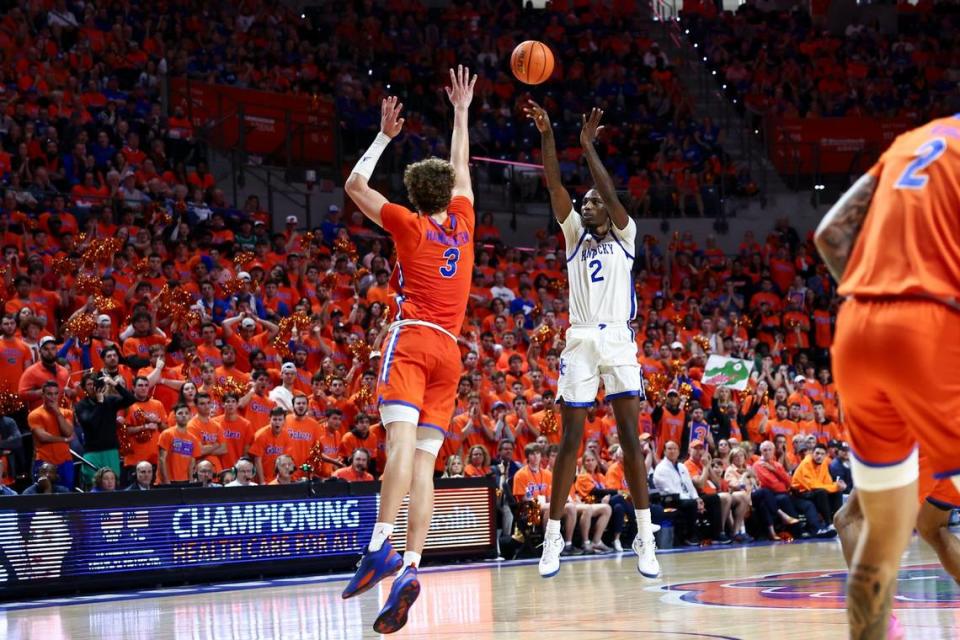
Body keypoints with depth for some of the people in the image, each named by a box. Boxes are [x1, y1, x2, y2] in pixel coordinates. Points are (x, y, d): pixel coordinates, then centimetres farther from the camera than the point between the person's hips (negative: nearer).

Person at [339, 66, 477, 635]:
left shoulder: (409, 225, 6)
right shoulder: (463, 223, 16)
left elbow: (356, 185, 13)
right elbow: (461, 170, 33)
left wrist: (386, 136, 20)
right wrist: (461, 113, 43)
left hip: (411, 340, -4)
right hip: (449, 351, 4)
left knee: (403, 439, -23)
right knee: (424, 459, -4)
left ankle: (382, 545, -40)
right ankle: (411, 566, -18)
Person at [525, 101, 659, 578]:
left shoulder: (624, 236, 10)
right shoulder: (574, 234, 15)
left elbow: (610, 193, -7)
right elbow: (555, 187, 2)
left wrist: (588, 145, -11)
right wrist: (546, 136, -9)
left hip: (618, 341, -2)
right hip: (580, 342, 2)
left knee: (631, 436, -7)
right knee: (571, 440, 0)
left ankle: (645, 538, -7)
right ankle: (553, 538, 4)